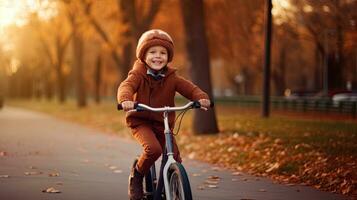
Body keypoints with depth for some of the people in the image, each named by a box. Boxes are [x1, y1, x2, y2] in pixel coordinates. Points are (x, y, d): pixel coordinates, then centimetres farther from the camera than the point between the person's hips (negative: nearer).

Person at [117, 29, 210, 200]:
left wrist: (201, 97, -32)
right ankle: (137, 176, -3)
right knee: (153, 149, -30)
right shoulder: (138, 75, -10)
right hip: (140, 121, -4)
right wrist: (125, 100, -52)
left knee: (175, 158, -6)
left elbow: (190, 88, -10)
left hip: (163, 124, 4)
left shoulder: (171, 78, -1)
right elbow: (126, 86, -28)